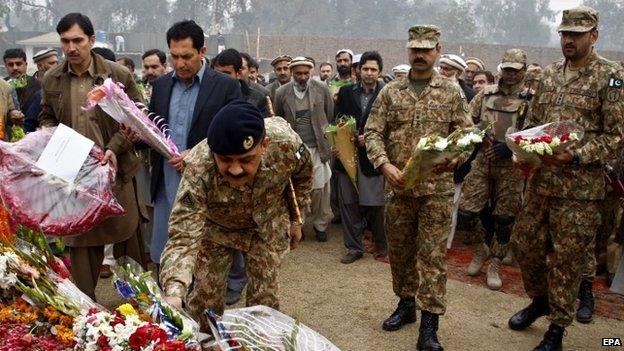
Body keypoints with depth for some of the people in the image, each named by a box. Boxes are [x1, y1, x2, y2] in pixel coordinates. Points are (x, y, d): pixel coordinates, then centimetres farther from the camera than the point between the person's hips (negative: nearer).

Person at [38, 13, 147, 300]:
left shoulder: (118, 75, -5)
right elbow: (46, 117, 19)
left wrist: (115, 148, -14)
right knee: (78, 242, 9)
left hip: (114, 170, -2)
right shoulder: (51, 79, 5)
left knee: (126, 235, 9)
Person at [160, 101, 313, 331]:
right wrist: (174, 293, -58)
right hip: (216, 226, -1)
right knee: (204, 299, 3)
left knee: (263, 298, 0)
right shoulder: (197, 171, -39)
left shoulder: (285, 142, -33)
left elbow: (303, 174, -9)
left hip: (267, 226, 1)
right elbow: (183, 236, -41)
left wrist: (295, 219, 2)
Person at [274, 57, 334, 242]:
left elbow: (331, 116, 7)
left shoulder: (322, 89, 1)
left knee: (320, 188, 2)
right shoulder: (282, 93, 1)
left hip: (317, 148, 0)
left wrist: (329, 140, 4)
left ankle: (320, 224, 20)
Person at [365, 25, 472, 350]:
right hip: (398, 186, 3)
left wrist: (454, 158, -19)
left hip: (437, 187, -2)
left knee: (432, 255, -1)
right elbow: (372, 132, 1)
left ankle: (429, 325, 7)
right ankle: (405, 303, 34)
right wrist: (385, 165, -15)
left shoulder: (451, 91, 3)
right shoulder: (390, 91, 6)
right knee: (399, 250, 14)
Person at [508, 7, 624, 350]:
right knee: (524, 242, 14)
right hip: (539, 180, 6)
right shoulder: (548, 74, 10)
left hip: (580, 187, -6)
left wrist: (575, 156, -23)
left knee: (567, 258, 3)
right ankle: (539, 299, 39)